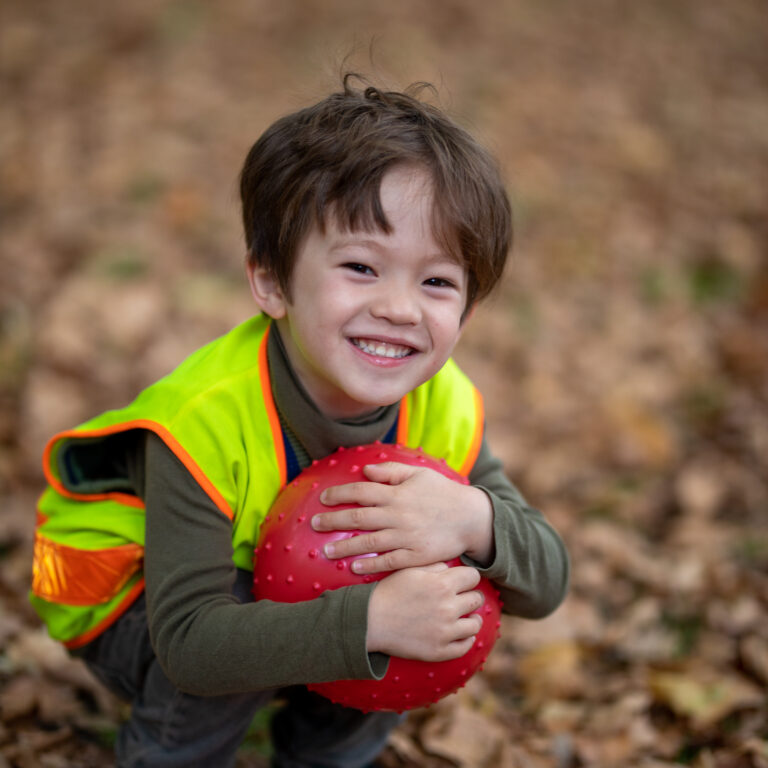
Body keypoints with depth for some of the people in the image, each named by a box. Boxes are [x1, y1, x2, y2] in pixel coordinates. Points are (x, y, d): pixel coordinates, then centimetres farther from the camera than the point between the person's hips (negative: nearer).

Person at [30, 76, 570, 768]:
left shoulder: (444, 408, -20)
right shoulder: (204, 421, -36)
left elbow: (547, 585, -18)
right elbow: (189, 640, -39)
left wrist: (476, 523, -41)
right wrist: (369, 619, -51)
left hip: (296, 593, 5)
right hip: (135, 598, -4)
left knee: (429, 624, -16)